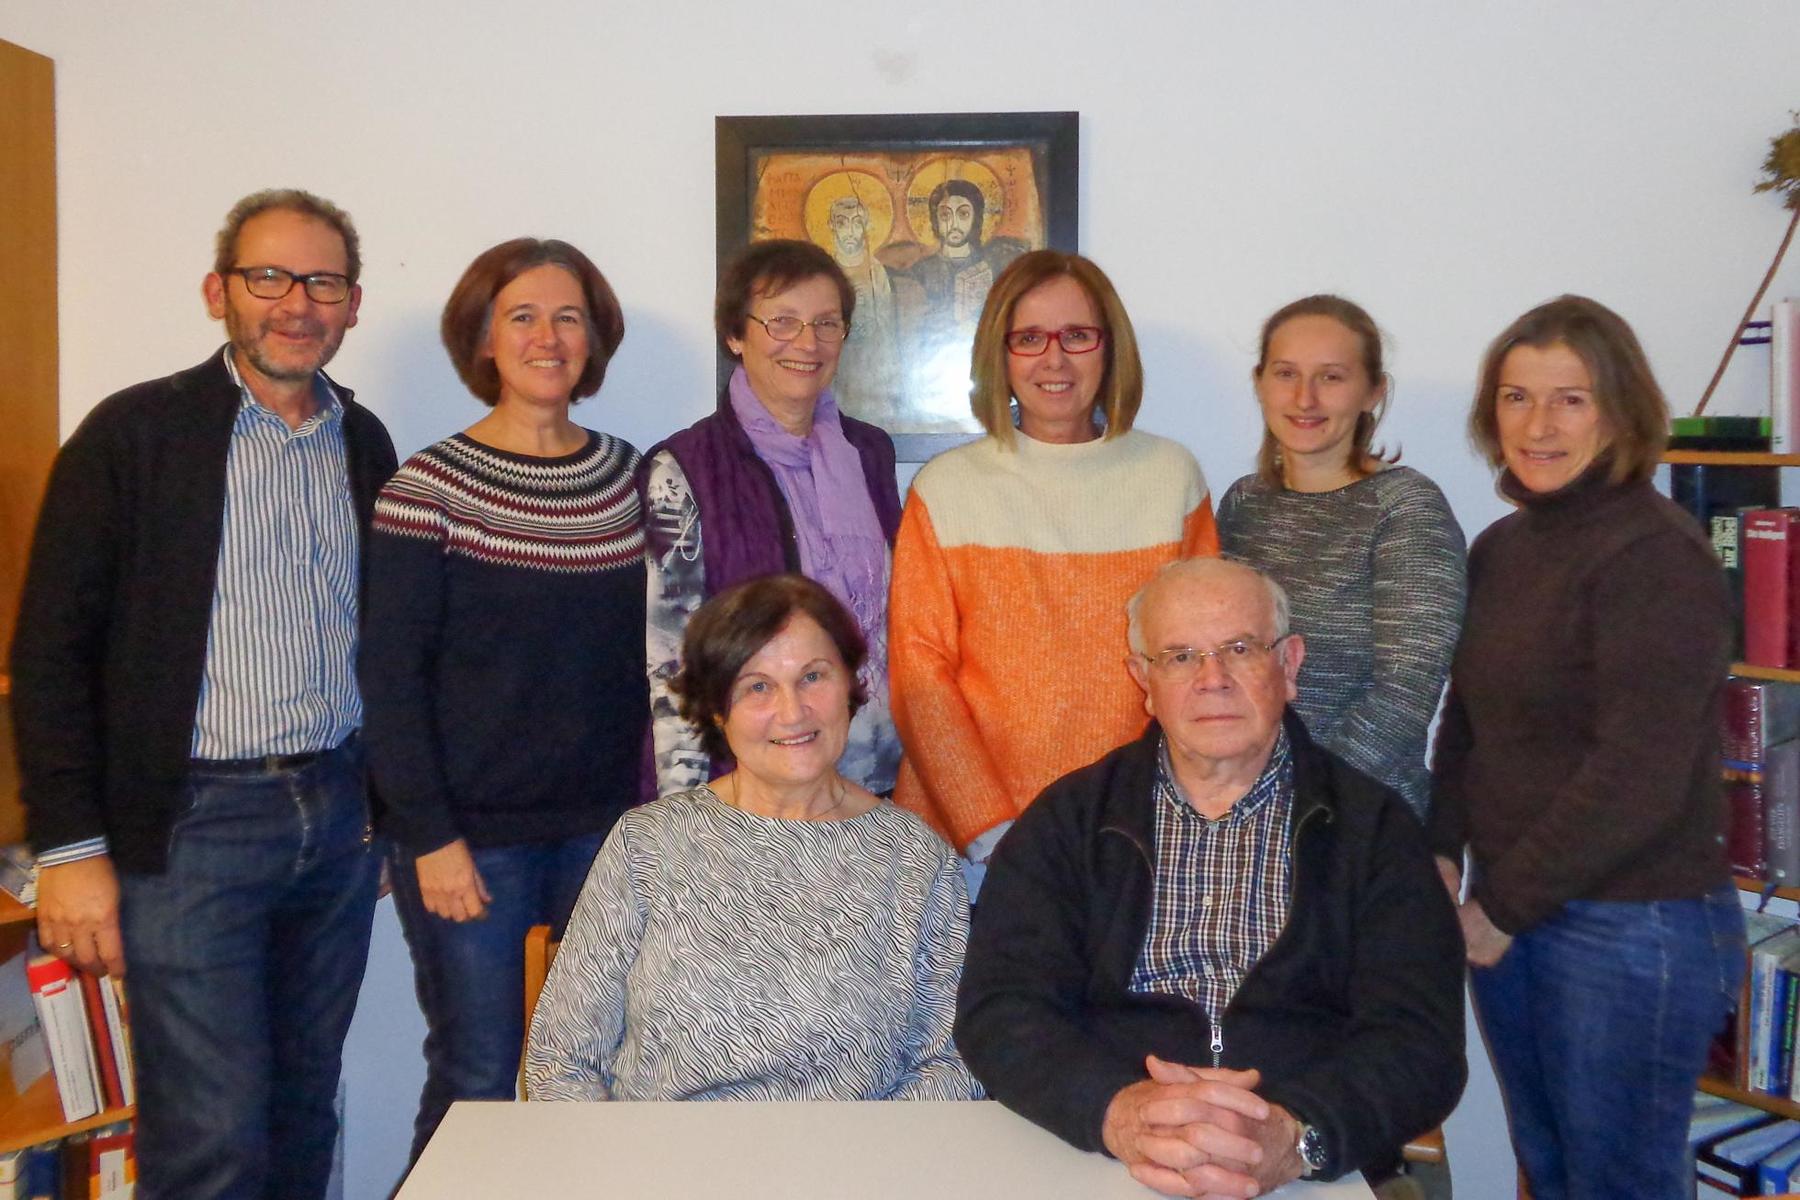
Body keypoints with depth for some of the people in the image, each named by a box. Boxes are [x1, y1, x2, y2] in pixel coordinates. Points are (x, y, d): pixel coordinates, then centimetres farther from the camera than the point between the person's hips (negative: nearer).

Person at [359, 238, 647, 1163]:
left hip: (605, 830, 4)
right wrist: (431, 837, -11)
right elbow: (390, 680, -6)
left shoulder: (627, 474, 7)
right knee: (475, 1084, 3)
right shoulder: (429, 486, -5)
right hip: (471, 836, -3)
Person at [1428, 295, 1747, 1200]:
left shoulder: (1655, 556, -15)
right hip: (1511, 918, 7)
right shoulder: (1501, 548, 8)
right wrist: (1443, 856, 2)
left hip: (1634, 928, -6)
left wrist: (1505, 904, -12)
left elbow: (1638, 777, -19)